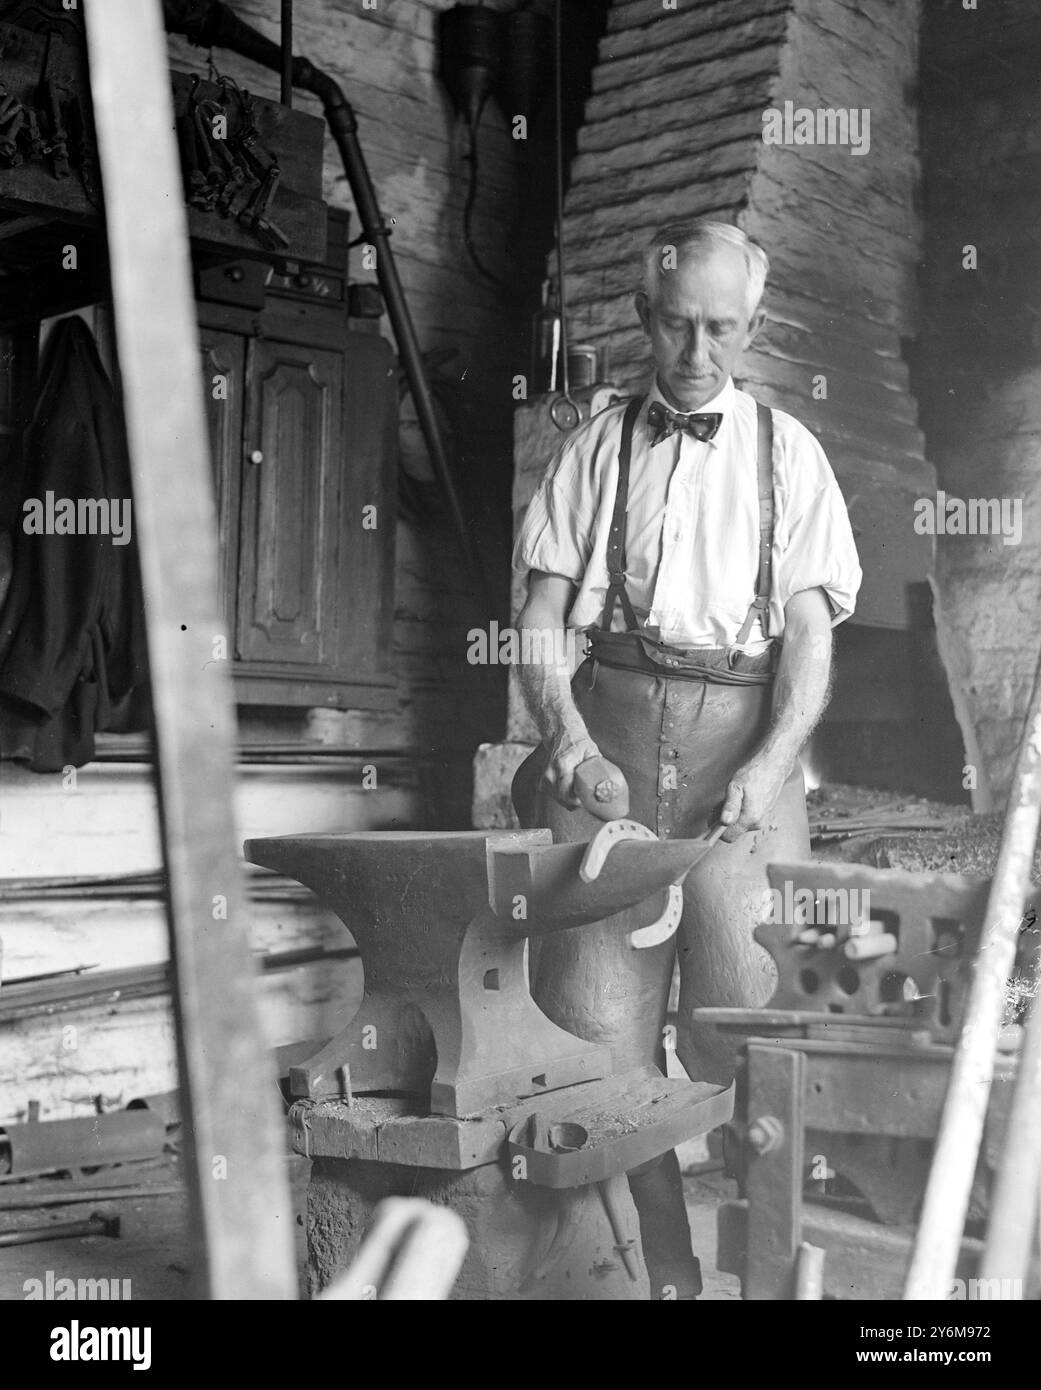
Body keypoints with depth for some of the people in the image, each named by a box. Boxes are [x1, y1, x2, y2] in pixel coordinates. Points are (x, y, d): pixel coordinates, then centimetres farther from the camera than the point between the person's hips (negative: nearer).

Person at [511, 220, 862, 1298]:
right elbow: (541, 613, 8)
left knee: (740, 1025, -9)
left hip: (739, 732, -1)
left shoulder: (785, 451, 10)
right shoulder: (597, 447, 13)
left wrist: (772, 762, -11)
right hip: (614, 723, 1)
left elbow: (811, 631, 4)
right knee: (605, 1007, -5)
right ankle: (668, 1268, 11)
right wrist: (561, 723, -10)